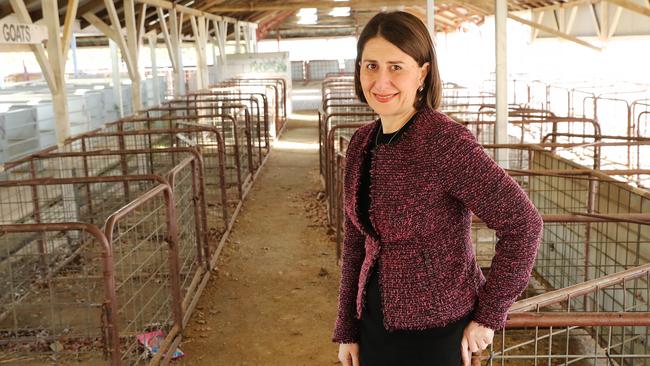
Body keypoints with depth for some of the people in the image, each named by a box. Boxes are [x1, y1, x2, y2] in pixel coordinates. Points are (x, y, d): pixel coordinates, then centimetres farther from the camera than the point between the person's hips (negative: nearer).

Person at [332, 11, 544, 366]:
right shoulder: (361, 142, 0)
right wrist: (347, 330, 7)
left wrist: (488, 316, -14)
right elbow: (355, 242, 6)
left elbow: (523, 223, -20)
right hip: (374, 323, 6)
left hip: (434, 332, -6)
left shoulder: (446, 141, -21)